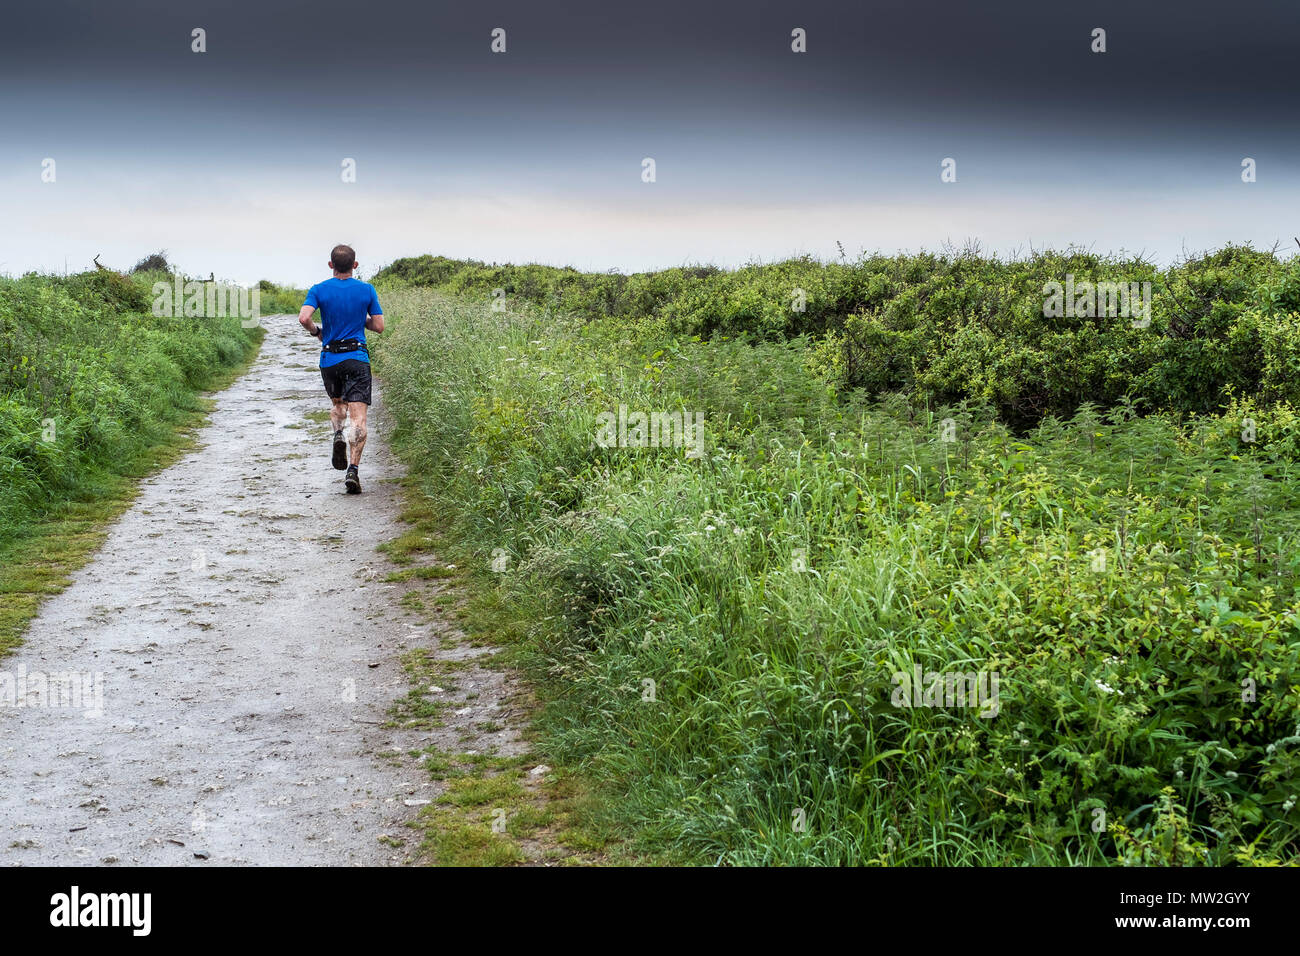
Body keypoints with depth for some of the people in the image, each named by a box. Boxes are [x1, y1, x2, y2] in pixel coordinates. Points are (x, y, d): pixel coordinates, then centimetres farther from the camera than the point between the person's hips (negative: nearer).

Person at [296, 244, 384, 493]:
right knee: (358, 416, -6)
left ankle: (338, 435, -4)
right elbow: (379, 326, 2)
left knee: (338, 404, 27)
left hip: (329, 359, 2)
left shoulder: (319, 290, 0)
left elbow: (304, 317, -16)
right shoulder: (367, 290, 1)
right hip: (357, 359, -1)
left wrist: (315, 331, 4)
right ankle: (352, 470, -20)